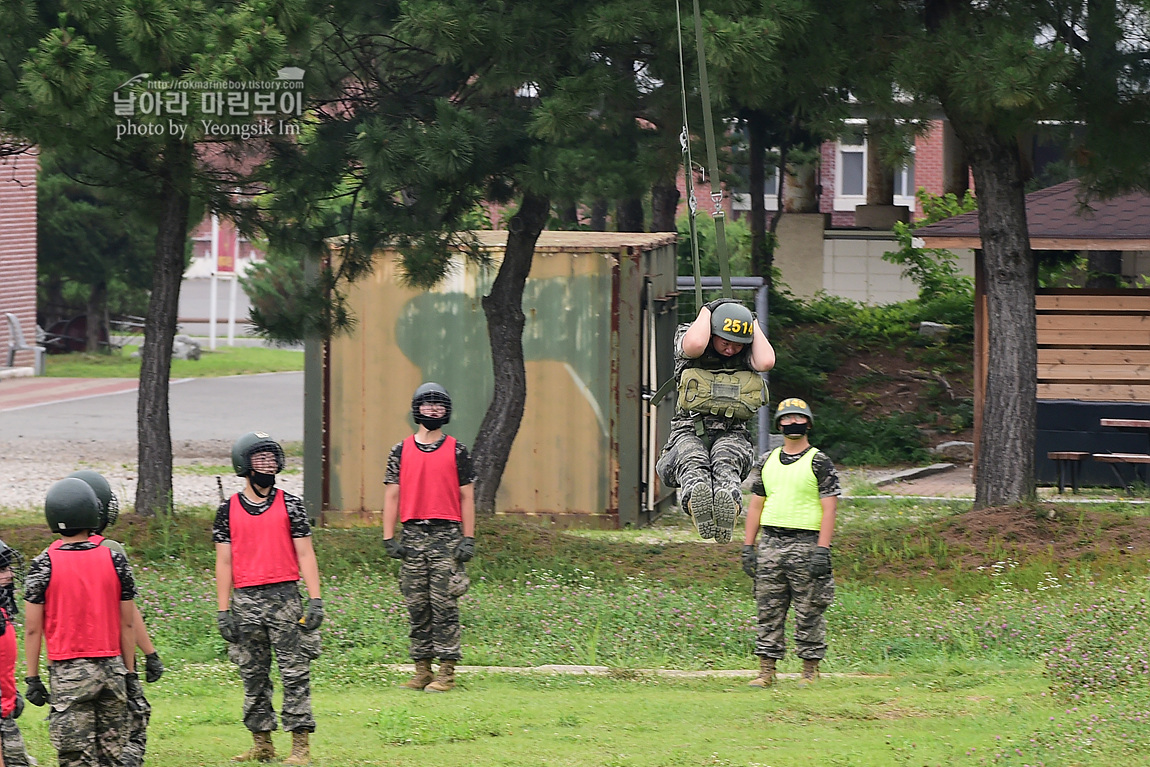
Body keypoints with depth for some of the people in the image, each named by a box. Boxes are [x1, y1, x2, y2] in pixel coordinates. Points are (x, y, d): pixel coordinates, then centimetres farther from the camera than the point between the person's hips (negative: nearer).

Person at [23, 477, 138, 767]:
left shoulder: (44, 565, -7)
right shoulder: (115, 560, 0)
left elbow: (32, 628, -5)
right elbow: (128, 624, 5)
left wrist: (32, 678, 2)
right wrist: (130, 672, 13)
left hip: (68, 670, -3)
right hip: (111, 667, 3)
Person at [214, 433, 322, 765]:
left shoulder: (290, 505, 3)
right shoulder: (228, 510, 6)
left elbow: (305, 554, 2)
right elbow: (224, 562, 7)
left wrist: (315, 600, -5)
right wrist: (223, 611, 2)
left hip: (284, 597, -2)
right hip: (245, 600, 2)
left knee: (295, 672, -5)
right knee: (253, 675, 7)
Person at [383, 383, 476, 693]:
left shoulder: (456, 451, 6)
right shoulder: (401, 451, 10)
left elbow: (466, 496, 6)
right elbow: (392, 495, 9)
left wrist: (468, 539, -1)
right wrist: (389, 539, 1)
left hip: (447, 534, -2)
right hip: (412, 535, 2)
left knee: (445, 604, -7)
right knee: (417, 606, 4)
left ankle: (446, 671, -4)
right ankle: (422, 669, 10)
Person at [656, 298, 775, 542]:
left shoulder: (746, 354, 12)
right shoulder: (686, 339, 5)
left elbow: (766, 362, -11)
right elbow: (695, 345, -20)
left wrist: (752, 322, 2)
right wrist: (707, 311, -3)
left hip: (731, 434, 1)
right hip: (689, 432, -1)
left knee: (726, 461, -38)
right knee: (692, 461, -39)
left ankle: (729, 504, -72)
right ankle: (697, 500, -74)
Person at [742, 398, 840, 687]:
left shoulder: (819, 463, -1)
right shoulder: (767, 462, 14)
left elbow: (829, 508, -7)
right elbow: (756, 505, 17)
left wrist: (822, 550, -15)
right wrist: (748, 546, 9)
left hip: (806, 542, -5)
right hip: (770, 542, 5)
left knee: (808, 612, -2)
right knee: (768, 609, 4)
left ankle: (810, 671, 4)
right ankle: (767, 670, 7)